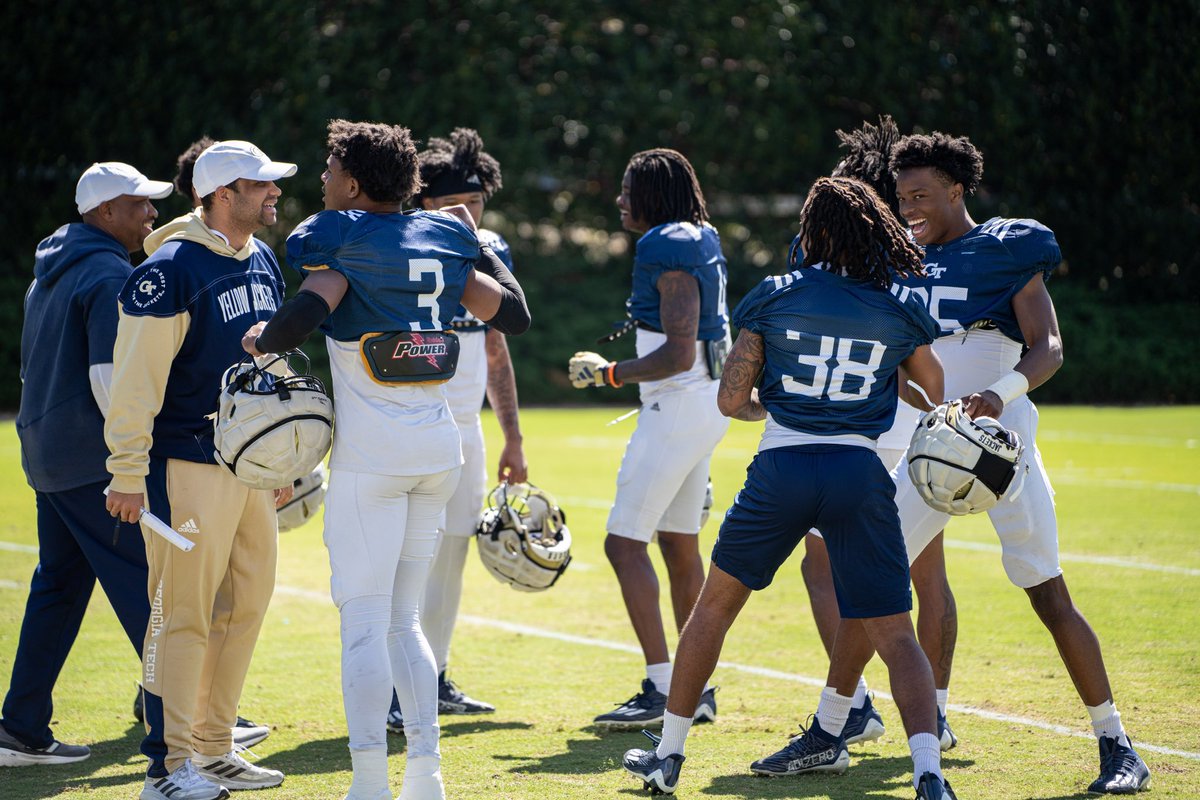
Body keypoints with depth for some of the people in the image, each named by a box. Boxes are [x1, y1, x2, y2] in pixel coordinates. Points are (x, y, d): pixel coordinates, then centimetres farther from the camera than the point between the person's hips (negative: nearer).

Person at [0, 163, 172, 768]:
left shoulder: (49, 275, 18)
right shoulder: (110, 274, -13)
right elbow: (109, 377, -21)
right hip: (96, 460, -10)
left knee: (57, 586, 13)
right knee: (145, 586, -7)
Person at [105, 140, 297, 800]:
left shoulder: (264, 262, 12)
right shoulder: (170, 270, -14)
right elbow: (135, 378, -15)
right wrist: (128, 473, -16)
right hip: (190, 466, -8)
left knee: (246, 606, 11)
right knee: (184, 614, -6)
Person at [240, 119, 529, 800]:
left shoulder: (340, 238, -7)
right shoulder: (443, 239, 10)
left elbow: (305, 315, -23)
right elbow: (514, 313, 16)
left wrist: (261, 339, -2)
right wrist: (479, 242, 29)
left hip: (371, 455, -6)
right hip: (439, 447, 6)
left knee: (364, 621, -3)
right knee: (405, 619, 14)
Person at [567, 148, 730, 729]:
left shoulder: (668, 248, -17)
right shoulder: (702, 241, 13)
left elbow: (679, 354, -21)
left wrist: (610, 373, -12)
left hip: (678, 407, -10)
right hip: (706, 404, 10)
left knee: (625, 543, -7)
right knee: (679, 543, 15)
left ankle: (662, 689, -10)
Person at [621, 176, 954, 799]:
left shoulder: (772, 298, 3)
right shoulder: (902, 311, 5)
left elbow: (731, 401, 4)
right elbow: (933, 396, 21)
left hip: (781, 470, 0)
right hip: (861, 475, 0)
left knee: (714, 606, 19)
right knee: (895, 637, 4)